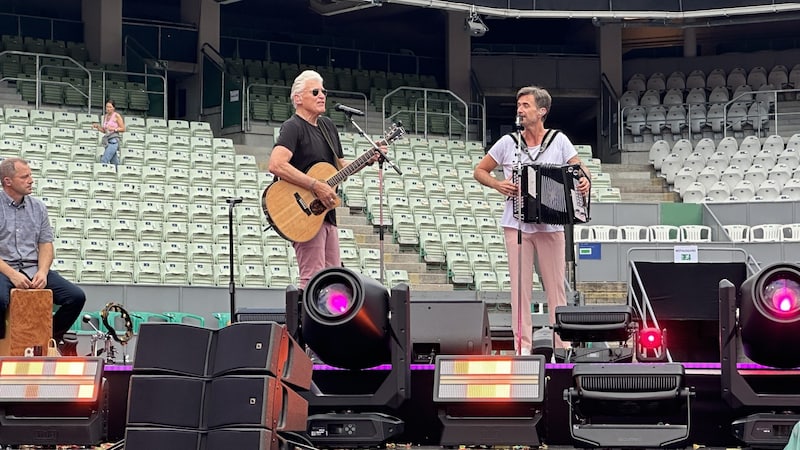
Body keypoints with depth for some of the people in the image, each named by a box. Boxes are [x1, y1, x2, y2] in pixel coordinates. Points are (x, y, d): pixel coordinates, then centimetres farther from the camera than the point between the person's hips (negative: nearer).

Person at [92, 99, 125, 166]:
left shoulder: (116, 116, -4)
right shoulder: (105, 116, 15)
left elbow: (123, 129, -3)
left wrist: (113, 129, -16)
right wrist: (98, 127, 4)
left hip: (114, 140, -7)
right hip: (107, 141, 7)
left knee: (103, 161, -17)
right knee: (114, 163, 8)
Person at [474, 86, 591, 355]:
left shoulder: (559, 141, 3)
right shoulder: (508, 143, 4)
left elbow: (581, 169, 7)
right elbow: (480, 171, 12)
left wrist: (584, 181, -16)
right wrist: (498, 185, -6)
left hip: (551, 225, 0)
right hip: (517, 225, 0)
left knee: (556, 286, 1)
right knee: (520, 285, 0)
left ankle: (562, 345, 7)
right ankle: (523, 345, 4)